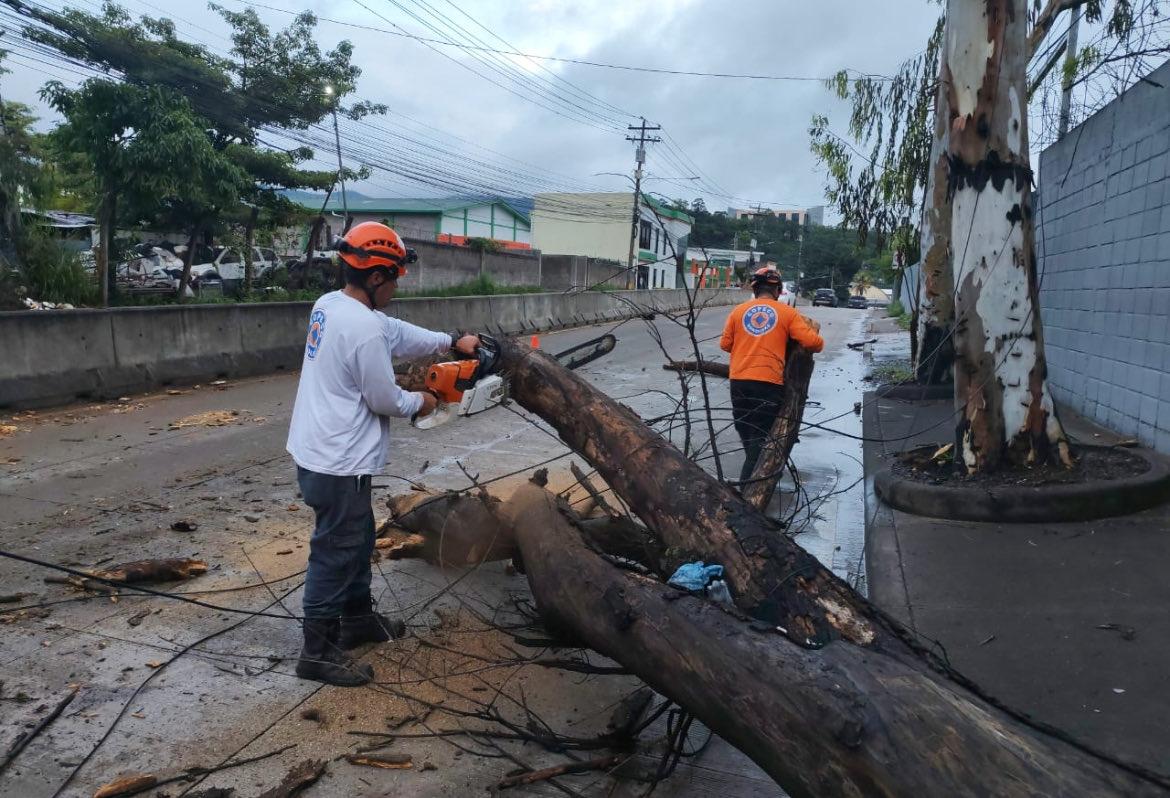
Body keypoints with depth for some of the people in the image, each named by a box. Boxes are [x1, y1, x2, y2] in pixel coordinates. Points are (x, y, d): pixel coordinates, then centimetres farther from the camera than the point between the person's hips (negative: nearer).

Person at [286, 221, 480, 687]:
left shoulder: (329, 305, 6)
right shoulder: (364, 328, -24)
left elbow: (397, 334, 16)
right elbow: (384, 399, -17)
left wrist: (451, 342, 15)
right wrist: (420, 403, 3)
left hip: (319, 454, 10)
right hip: (337, 465, -10)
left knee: (358, 538, 23)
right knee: (336, 553, 3)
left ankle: (359, 619, 39)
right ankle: (318, 652, 16)